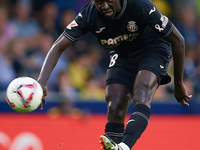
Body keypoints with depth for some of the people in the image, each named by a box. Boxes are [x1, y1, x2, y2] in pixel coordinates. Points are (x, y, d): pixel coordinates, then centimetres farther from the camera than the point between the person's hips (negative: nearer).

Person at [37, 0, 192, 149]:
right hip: (122, 55, 4)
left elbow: (177, 40, -21)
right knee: (115, 107, -17)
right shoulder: (88, 14, -22)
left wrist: (179, 84, -13)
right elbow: (58, 47, -20)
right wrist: (42, 81, -36)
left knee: (142, 90, -33)